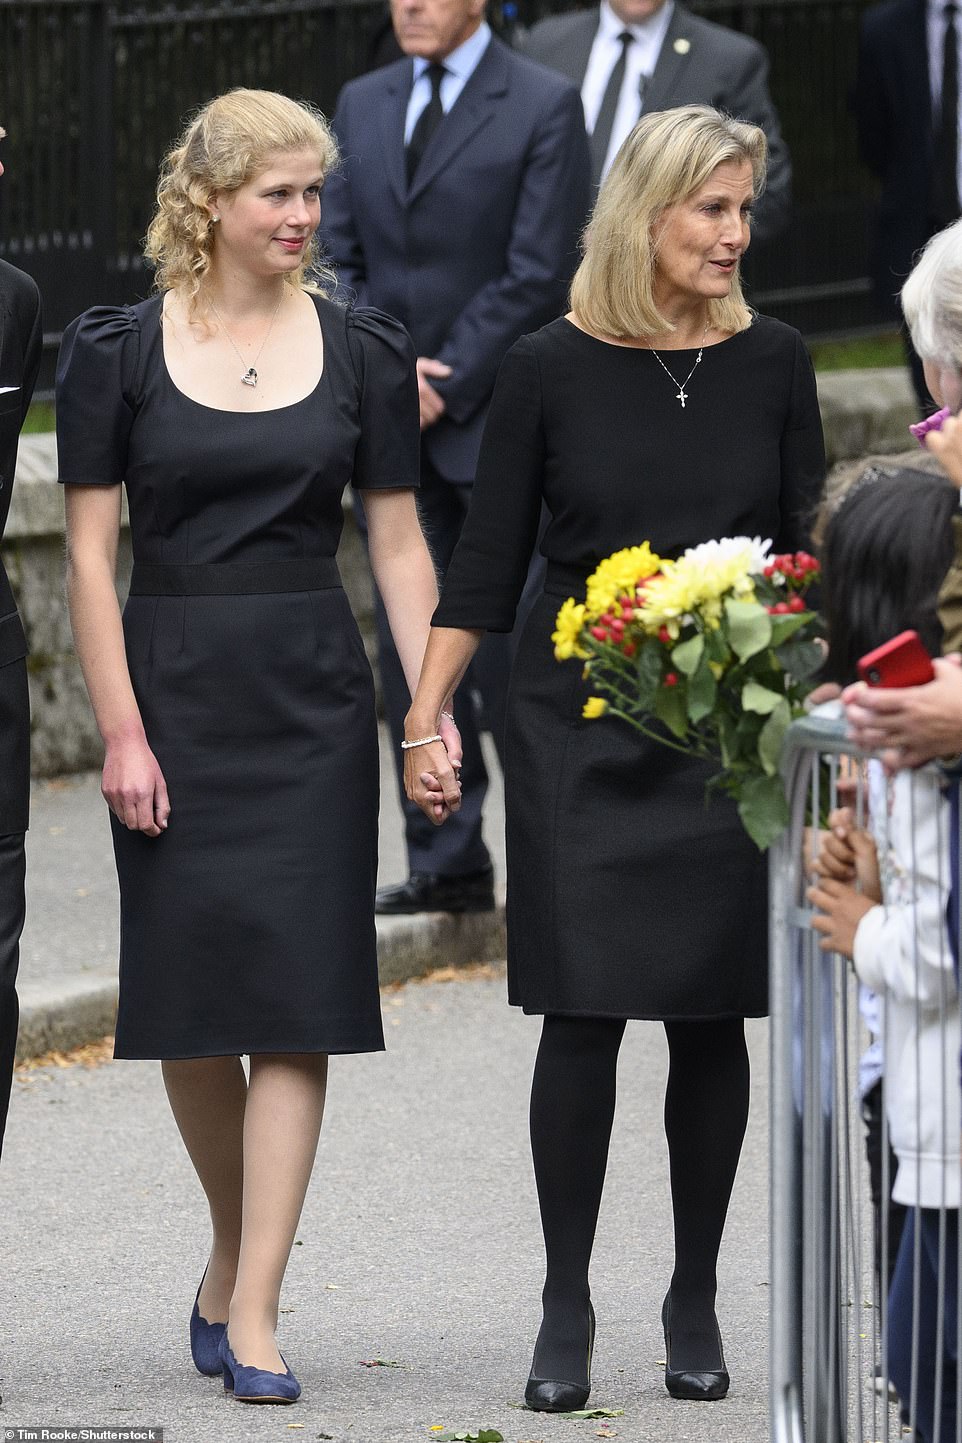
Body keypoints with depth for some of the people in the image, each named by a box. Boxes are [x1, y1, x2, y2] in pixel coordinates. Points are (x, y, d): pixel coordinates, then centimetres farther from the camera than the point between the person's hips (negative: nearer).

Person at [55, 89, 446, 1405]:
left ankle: (252, 1311, -7)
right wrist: (121, 733, -8)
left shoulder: (358, 350, 4)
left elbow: (398, 543, 6)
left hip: (312, 699, 1)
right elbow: (91, 552, -2)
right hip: (173, 691, -1)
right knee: (190, 999, 4)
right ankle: (234, 1243, 27)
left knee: (295, 1001, -7)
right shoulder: (120, 351, -1)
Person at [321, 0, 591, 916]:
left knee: (509, 646, -7)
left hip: (498, 421, -5)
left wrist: (445, 386, -12)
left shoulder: (543, 108, -5)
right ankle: (446, 864, 11)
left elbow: (537, 275, -10)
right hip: (390, 425, 5)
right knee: (410, 649, 5)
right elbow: (338, 257, 12)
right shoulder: (363, 105, 13)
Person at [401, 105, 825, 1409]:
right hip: (578, 733, -2)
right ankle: (567, 1311, 4)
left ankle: (695, 1302, 16)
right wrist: (425, 720, -3)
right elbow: (487, 565, 2)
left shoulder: (772, 364, 2)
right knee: (583, 1012, -5)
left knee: (712, 1017, 4)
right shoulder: (552, 370, -3)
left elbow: (805, 557, 7)